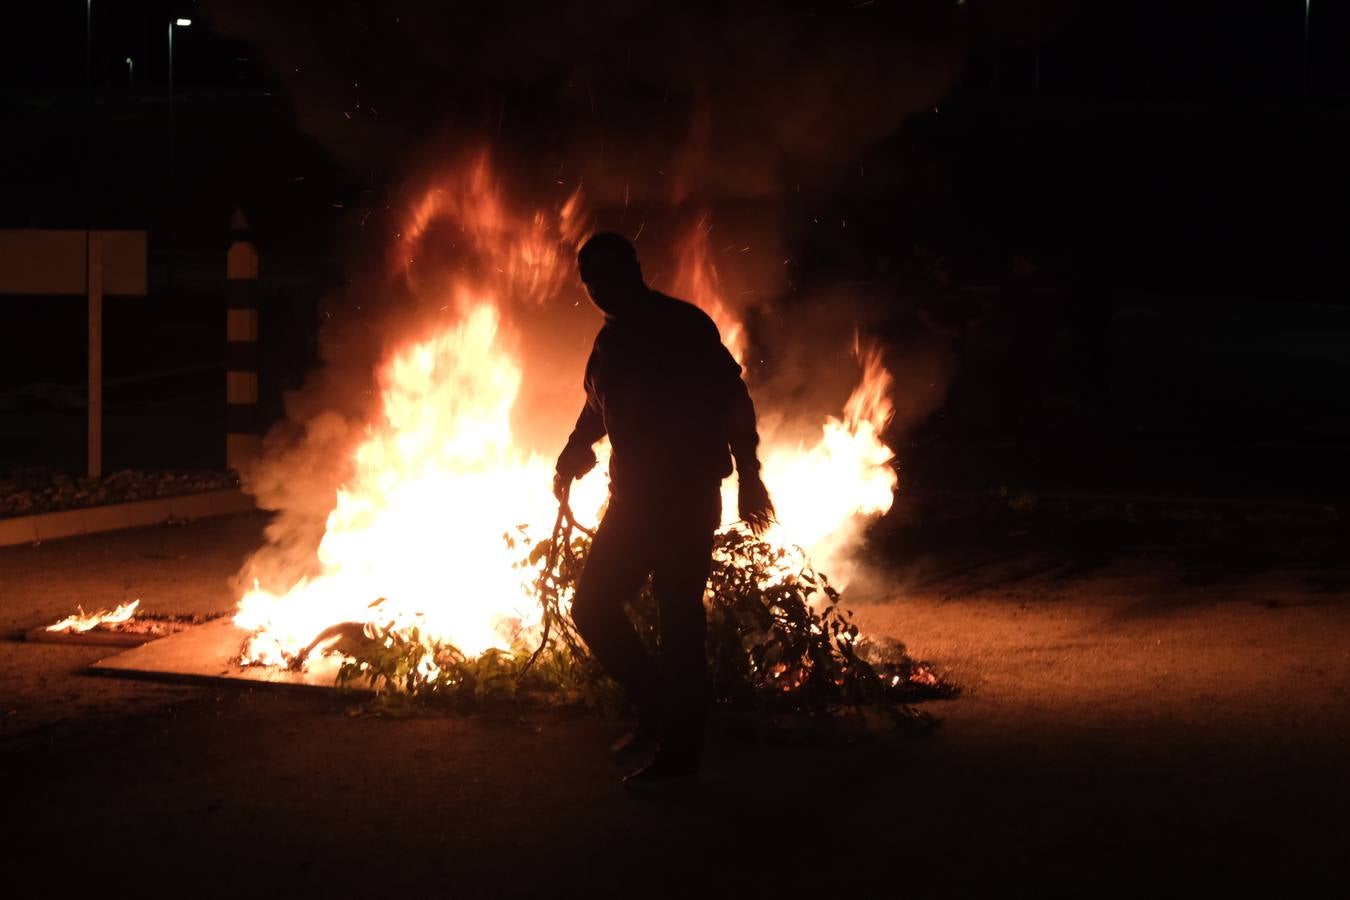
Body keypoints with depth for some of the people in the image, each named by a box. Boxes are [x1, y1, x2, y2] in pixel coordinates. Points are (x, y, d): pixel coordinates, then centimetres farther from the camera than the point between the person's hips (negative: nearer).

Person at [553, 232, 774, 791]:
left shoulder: (683, 326, -11)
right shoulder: (612, 338, 12)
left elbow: (733, 402, -13)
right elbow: (599, 408, 21)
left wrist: (748, 479, -17)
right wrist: (572, 458, 3)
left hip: (687, 499, -8)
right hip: (635, 498, 8)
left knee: (679, 622, -5)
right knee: (593, 608, 6)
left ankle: (679, 753, 3)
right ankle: (659, 715, 19)